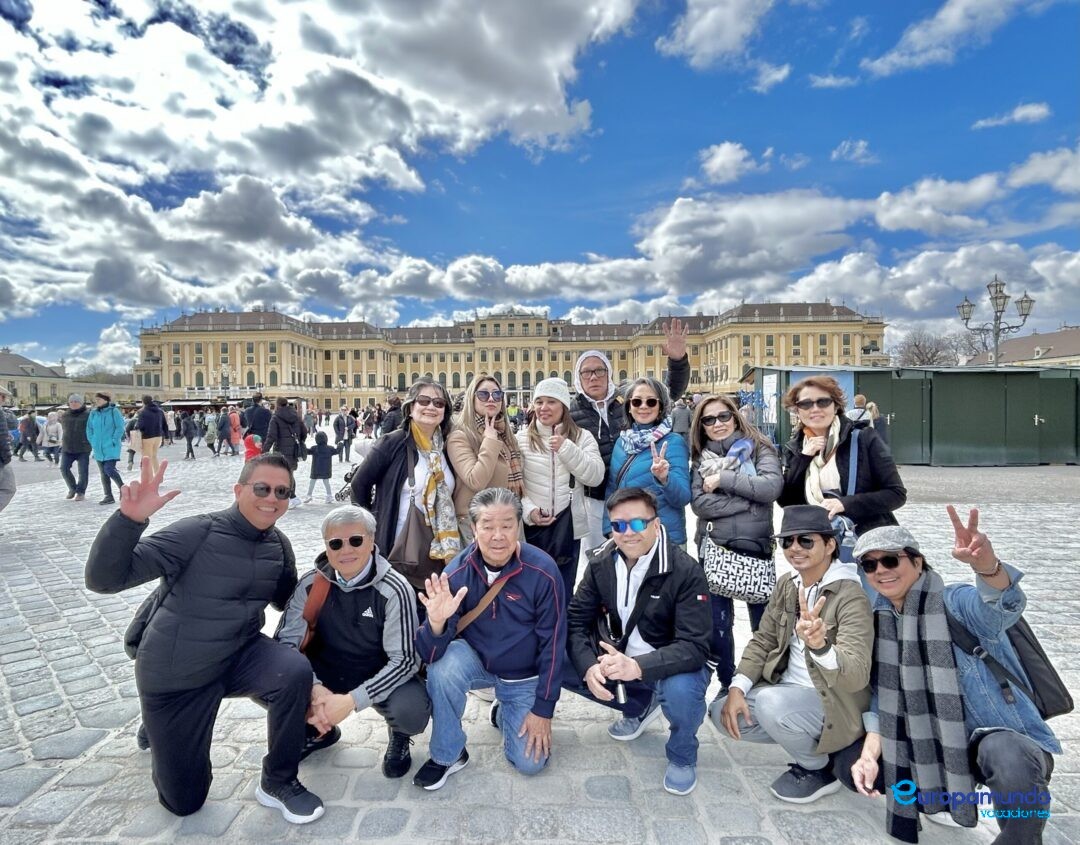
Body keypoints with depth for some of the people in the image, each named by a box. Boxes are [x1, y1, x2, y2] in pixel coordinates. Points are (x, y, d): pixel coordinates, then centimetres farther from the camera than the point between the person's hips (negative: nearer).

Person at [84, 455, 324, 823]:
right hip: (175, 674, -3)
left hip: (238, 657, 3)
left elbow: (290, 602, 13)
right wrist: (129, 518, -44)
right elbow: (103, 579, -27)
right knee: (184, 802, 10)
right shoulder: (197, 533, -22)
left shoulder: (279, 545, -5)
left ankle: (278, 782, -5)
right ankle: (155, 728, 41)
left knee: (296, 670, -30)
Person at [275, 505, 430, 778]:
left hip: (379, 678, -3)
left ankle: (399, 736, 8)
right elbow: (287, 641, -11)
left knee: (411, 711, -34)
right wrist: (314, 689, -27)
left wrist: (352, 700, -29)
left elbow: (405, 659, -21)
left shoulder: (394, 590, -21)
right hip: (325, 675, 4)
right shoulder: (311, 583, -10)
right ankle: (318, 729, 13)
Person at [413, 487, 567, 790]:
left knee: (531, 762, -7)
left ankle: (505, 711, 26)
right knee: (442, 668, -30)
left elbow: (553, 643, -14)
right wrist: (437, 623, -43)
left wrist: (543, 708, -9)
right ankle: (447, 755, -4)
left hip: (524, 676, 0)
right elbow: (430, 656, -21)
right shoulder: (457, 572, -22)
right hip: (474, 660, 0)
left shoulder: (543, 571, -25)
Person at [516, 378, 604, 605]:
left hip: (568, 526, 0)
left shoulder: (582, 437, 2)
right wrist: (528, 510, -15)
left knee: (563, 592, 12)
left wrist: (566, 448, -18)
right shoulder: (522, 438, 1)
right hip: (531, 527, 0)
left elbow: (595, 476, -10)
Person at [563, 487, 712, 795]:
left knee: (681, 691, -37)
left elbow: (695, 646, -27)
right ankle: (640, 706, 13)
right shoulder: (601, 563, -8)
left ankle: (682, 756, 2)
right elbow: (576, 621, -8)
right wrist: (589, 666, -28)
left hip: (670, 668, -4)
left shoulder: (685, 571, -22)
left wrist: (638, 666, -43)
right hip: (615, 659, 5)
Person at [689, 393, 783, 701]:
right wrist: (749, 502, -14)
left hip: (755, 546, -2)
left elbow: (772, 486, -17)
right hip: (714, 547, 3)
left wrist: (724, 479, -15)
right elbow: (699, 503, -8)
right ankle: (726, 683, 30)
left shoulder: (759, 448, 0)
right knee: (717, 622, 11)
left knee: (763, 620, 10)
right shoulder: (701, 459, 6)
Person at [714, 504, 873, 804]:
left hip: (837, 705, -7)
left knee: (771, 703, -33)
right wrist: (737, 688, -11)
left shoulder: (851, 597, -23)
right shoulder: (787, 583, -1)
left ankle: (819, 770, -2)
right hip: (789, 690, 7)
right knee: (723, 713, -7)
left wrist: (819, 645, -54)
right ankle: (806, 742, 11)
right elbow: (763, 640, 4)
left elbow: (857, 677, -33)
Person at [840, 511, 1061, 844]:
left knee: (1008, 758, -39)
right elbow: (882, 697, 3)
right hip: (933, 744, 6)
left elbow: (1003, 607, -40)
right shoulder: (880, 622, 0)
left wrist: (986, 564, -62)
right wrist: (869, 752, -11)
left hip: (1007, 740, -5)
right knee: (849, 764, -2)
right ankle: (942, 795, 19)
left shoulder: (956, 602, -16)